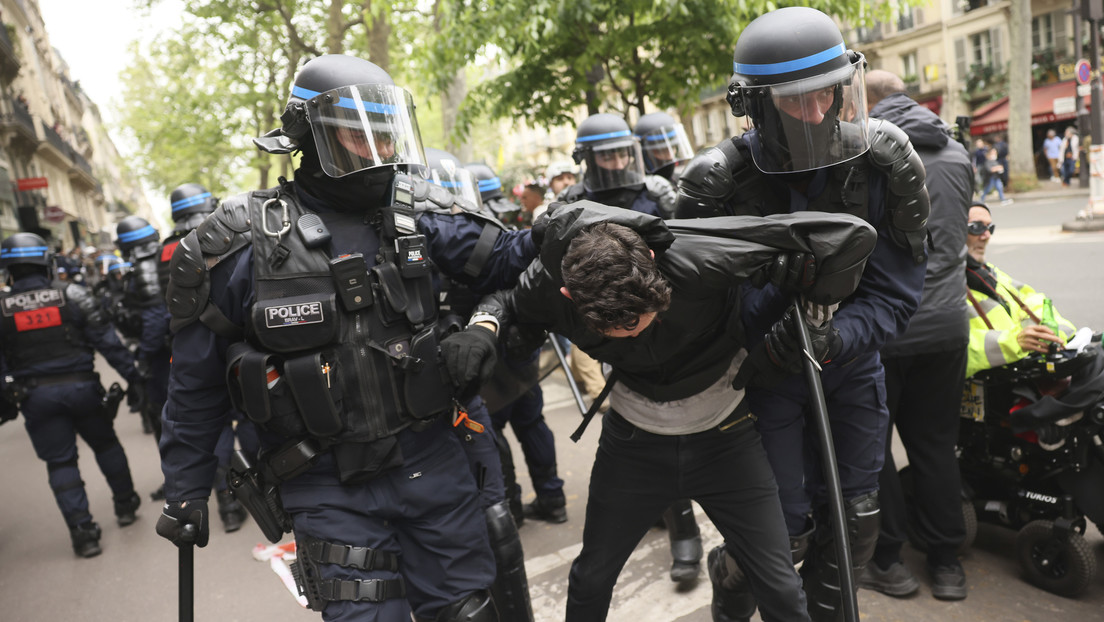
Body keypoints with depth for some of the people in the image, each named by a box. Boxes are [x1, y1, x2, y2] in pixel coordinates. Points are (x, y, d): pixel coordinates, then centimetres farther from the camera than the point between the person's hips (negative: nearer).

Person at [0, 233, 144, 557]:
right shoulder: (73, 294, -5)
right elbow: (105, 339, -7)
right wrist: (131, 373, -3)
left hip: (36, 396, 0)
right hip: (80, 386, 0)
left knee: (60, 463, 6)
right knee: (106, 445, 19)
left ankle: (82, 532, 4)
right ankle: (125, 506, 29)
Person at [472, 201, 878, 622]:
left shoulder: (697, 256, -35)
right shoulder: (550, 284, -25)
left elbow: (851, 235, -31)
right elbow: (503, 301, 0)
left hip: (725, 436, -1)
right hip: (633, 440, 2)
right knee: (592, 575, 17)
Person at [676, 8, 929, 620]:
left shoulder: (882, 162, -15)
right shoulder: (721, 182, -23)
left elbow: (897, 292, -13)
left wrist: (836, 335, -31)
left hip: (852, 358, 4)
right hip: (769, 364, -3)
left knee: (854, 519, 12)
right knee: (786, 529, 2)